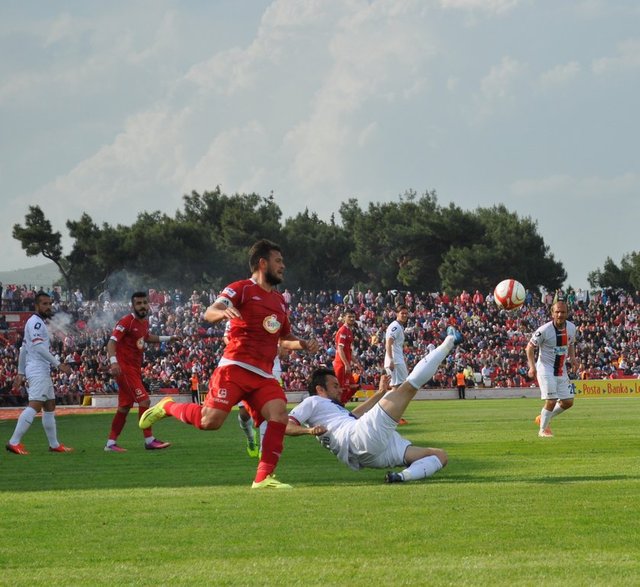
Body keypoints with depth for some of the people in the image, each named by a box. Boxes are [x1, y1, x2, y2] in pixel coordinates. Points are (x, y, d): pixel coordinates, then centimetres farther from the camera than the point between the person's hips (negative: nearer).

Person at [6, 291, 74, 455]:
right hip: (38, 372, -11)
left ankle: (54, 444, 18)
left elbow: (23, 349, 23)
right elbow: (39, 347, -21)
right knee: (35, 405, -19)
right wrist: (58, 364, -21)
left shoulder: (39, 323, 21)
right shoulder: (35, 322, -11)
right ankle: (14, 442, -25)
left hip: (43, 372, 11)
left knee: (50, 406, 14)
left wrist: (21, 373, 23)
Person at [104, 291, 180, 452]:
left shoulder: (145, 321, 11)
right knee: (144, 401, -13)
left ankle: (111, 443, 17)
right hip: (124, 368, -9)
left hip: (135, 369, 9)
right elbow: (112, 342, -22)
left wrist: (167, 339, 33)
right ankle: (149, 440, -9)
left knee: (124, 407, 11)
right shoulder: (126, 322, -15)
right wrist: (113, 362, -36)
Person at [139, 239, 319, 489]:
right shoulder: (242, 288, -1)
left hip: (264, 375, 6)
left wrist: (303, 344, 12)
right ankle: (167, 407, 14)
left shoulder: (279, 300, 22)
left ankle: (264, 477, -15)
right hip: (235, 367, -6)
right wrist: (223, 311, -38)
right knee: (210, 420, -16)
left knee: (279, 414, -18)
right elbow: (209, 314, -15)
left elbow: (285, 339, 33)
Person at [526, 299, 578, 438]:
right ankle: (543, 430, 7)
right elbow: (530, 347, -11)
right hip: (546, 369, -6)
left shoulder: (571, 327, -1)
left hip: (561, 369, 6)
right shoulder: (545, 330, -19)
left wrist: (572, 358, -1)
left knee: (568, 402, 6)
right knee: (551, 401, -14)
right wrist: (532, 366, -22)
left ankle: (543, 418, 28)